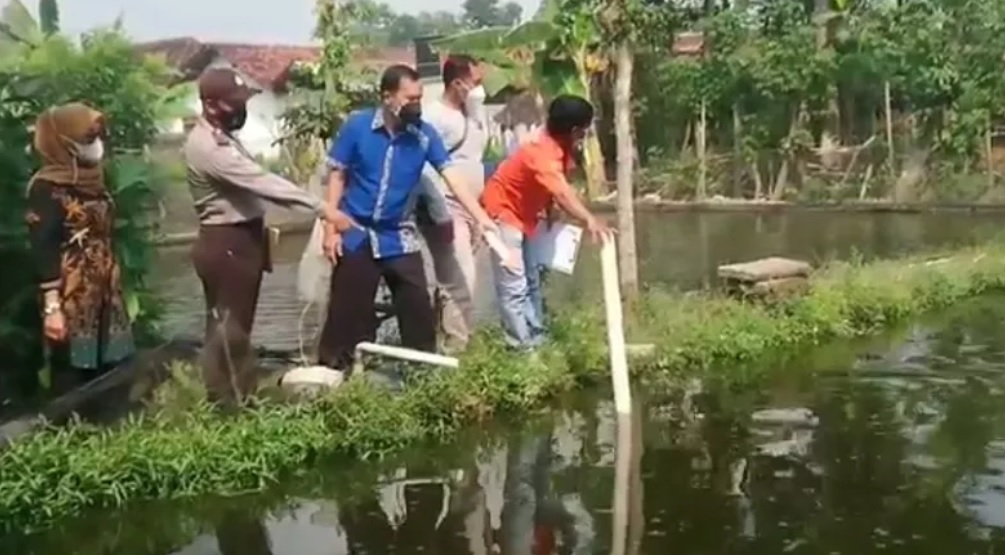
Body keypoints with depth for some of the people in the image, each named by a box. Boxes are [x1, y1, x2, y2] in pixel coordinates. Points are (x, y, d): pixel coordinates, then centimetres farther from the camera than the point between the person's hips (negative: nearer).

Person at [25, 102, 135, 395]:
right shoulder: (47, 187, -10)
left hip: (105, 293, 7)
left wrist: (114, 290, 16)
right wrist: (52, 306, -19)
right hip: (72, 298, -7)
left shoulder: (93, 181, 13)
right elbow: (43, 250, -14)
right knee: (72, 380, -2)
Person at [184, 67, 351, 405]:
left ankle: (239, 399, 27)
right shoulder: (208, 146, -22)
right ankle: (228, 405, 5)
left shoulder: (223, 137, 11)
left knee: (237, 326, 17)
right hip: (225, 244, -10)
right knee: (228, 329, -3)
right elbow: (261, 182, -28)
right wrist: (322, 210, -29)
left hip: (242, 239, 10)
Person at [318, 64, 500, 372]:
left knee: (418, 308, 2)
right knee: (347, 310, 5)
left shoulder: (425, 135, -6)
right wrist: (331, 228, -6)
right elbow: (337, 176, -3)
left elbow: (452, 176, -12)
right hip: (357, 234, -2)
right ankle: (330, 370, 18)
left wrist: (481, 217, -23)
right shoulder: (357, 126, -10)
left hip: (400, 238, 2)